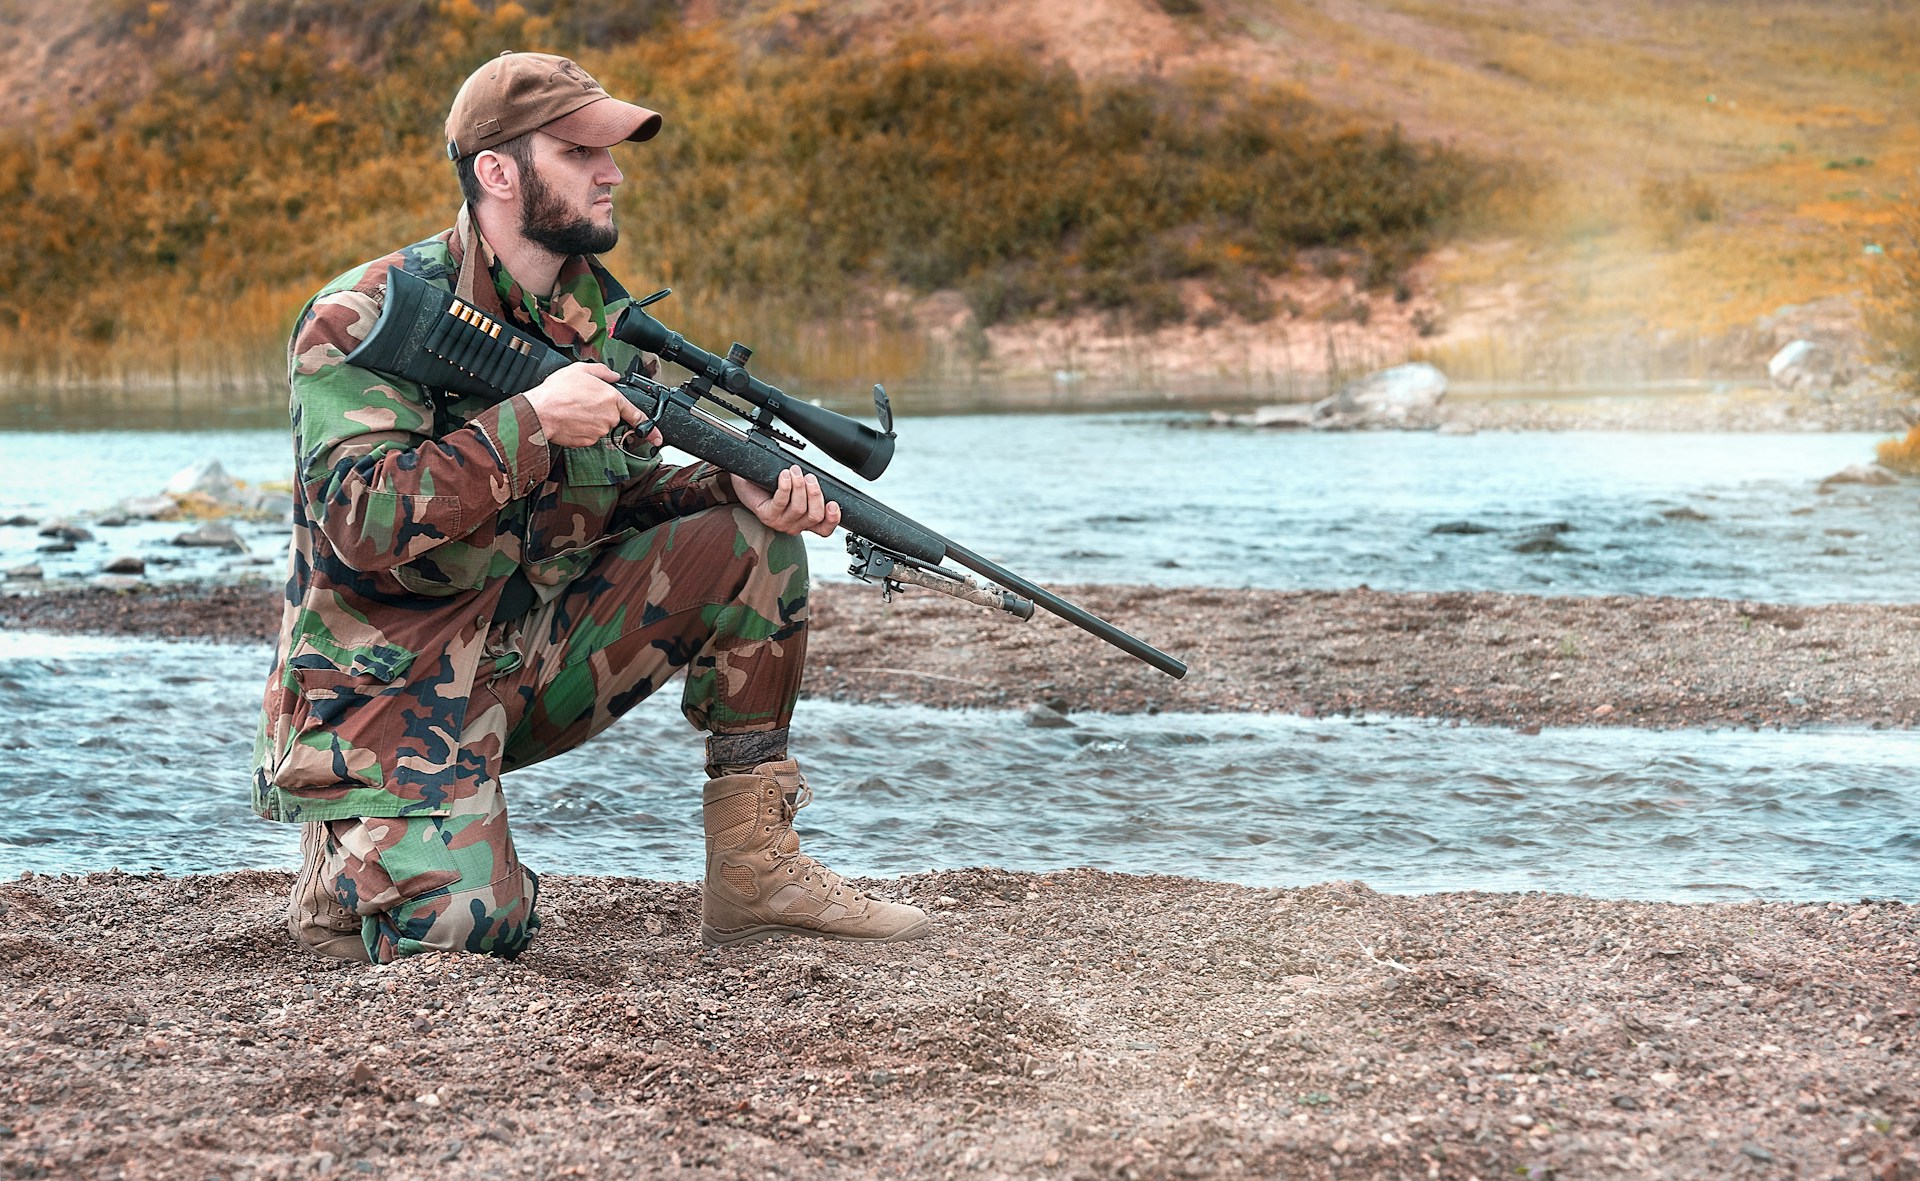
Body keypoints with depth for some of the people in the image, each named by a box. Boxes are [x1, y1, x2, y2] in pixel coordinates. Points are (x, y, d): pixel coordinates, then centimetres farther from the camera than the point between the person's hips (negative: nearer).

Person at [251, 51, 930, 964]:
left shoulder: (597, 315, 6)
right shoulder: (361, 319, -16)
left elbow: (623, 499, 11)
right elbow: (362, 525, -27)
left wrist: (740, 489, -9)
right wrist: (532, 420, -30)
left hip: (540, 655, 7)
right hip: (389, 688, -7)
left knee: (750, 542, -7)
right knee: (469, 926, -28)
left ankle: (757, 871, -2)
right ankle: (347, 857, 9)